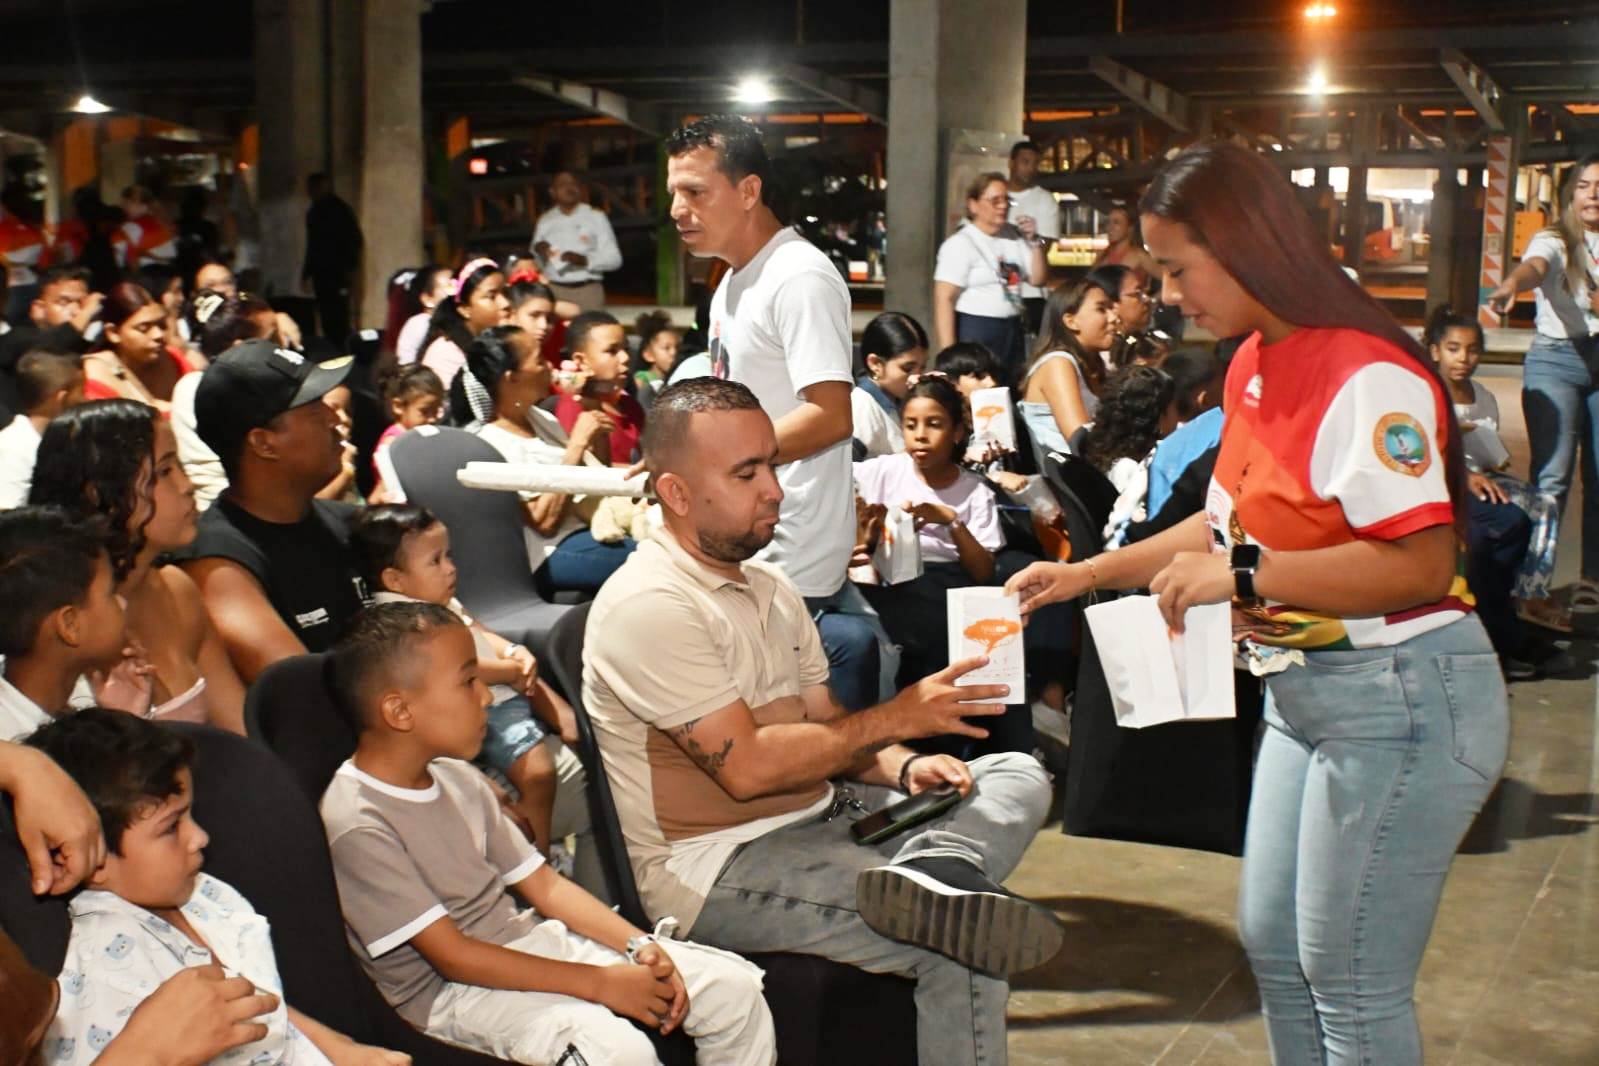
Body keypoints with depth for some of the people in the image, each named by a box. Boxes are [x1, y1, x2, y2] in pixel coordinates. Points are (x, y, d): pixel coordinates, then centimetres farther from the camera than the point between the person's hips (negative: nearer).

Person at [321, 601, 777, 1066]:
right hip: (450, 991, -8)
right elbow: (453, 956, -20)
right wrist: (600, 983, -19)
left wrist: (638, 944, -6)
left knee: (736, 986, -3)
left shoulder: (458, 780, 6)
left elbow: (544, 885, 10)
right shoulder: (356, 823, -19)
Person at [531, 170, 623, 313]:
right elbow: (535, 265, 17)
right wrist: (537, 251, -5)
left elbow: (614, 258, 3)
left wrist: (585, 260, -13)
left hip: (587, 290, -1)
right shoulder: (544, 221, 13)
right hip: (554, 290, 1)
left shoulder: (596, 217, 8)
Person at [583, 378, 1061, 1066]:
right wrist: (897, 717, -17)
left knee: (1017, 777, -5)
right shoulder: (648, 605, -17)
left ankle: (934, 873, -32)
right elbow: (747, 766, -22)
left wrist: (902, 768, -6)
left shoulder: (770, 589, 15)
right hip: (715, 866, -10)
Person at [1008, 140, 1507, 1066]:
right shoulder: (1255, 366, 7)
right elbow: (1233, 520, 18)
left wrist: (1240, 575, -26)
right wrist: (1090, 573, 16)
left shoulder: (1367, 379, -22)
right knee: (1273, 946, 19)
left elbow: (1421, 565, -27)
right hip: (1307, 691, 10)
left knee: (1350, 984, 1)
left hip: (1399, 700, -10)